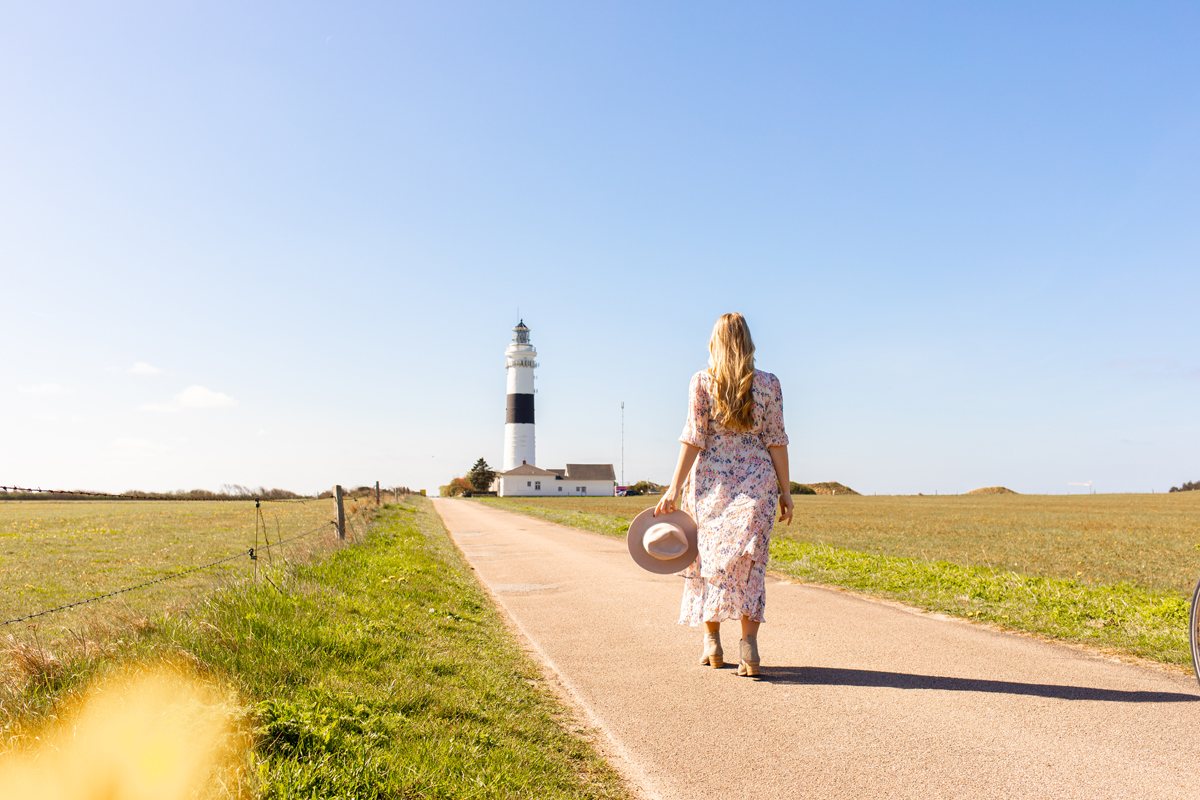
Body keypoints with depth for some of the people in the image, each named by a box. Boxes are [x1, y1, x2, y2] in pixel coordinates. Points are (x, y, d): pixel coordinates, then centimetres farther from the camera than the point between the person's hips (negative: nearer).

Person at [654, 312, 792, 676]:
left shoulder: (701, 382, -2)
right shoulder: (769, 383, 3)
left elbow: (694, 438, -7)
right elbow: (776, 441, 2)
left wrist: (675, 488, -5)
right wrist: (785, 491, 7)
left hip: (710, 478, 0)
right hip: (756, 479, 0)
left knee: (708, 557, 11)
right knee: (748, 561, 1)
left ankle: (712, 642, 17)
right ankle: (748, 641, -12)